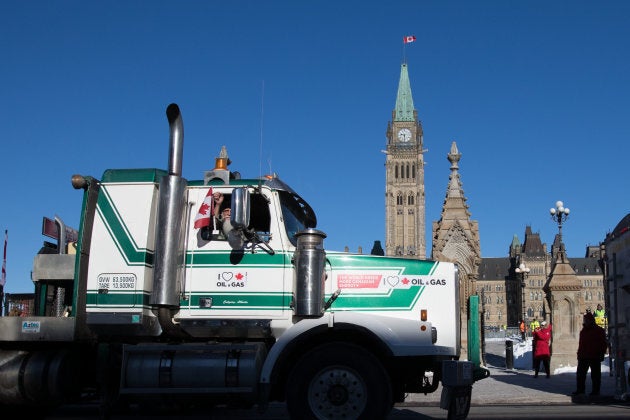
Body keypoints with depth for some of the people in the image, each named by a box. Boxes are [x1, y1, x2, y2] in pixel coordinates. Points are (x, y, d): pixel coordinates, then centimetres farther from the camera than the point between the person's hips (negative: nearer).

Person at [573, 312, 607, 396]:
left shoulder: (599, 330, -3)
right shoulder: (583, 331, 14)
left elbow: (603, 343, -5)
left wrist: (601, 354, -11)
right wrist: (579, 354, 10)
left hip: (595, 357, -6)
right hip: (583, 357, 6)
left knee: (595, 375, 1)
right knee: (580, 374, 6)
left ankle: (595, 390, 7)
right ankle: (580, 389, 13)